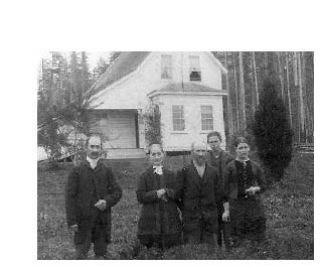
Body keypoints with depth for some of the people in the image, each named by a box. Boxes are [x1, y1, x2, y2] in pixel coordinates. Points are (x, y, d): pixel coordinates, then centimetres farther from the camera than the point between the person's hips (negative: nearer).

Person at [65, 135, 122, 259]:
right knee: (80, 255, -1)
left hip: (103, 220, 2)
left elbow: (117, 191, 9)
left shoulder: (107, 171, 9)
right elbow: (70, 197, -2)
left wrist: (107, 201, -12)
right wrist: (72, 221, -9)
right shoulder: (77, 171, 1)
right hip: (83, 220, -2)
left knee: (100, 254, 9)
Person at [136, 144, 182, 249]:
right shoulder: (144, 176, 4)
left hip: (170, 220, 2)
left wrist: (166, 192, -14)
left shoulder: (170, 175, 11)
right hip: (151, 220, -2)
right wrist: (156, 194, -16)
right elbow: (140, 196, -5)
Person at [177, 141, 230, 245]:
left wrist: (226, 210, 9)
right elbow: (177, 194, 1)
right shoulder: (184, 172, 1)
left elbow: (222, 193, 15)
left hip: (211, 219, 3)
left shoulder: (213, 172, 11)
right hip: (191, 218, -2)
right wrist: (181, 210, -4)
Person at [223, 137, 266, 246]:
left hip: (254, 204, 2)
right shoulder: (230, 167, -1)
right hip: (236, 204, -2)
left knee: (257, 238, 3)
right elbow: (226, 188, -1)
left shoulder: (255, 166, 7)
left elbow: (263, 185, 13)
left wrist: (256, 189, -9)